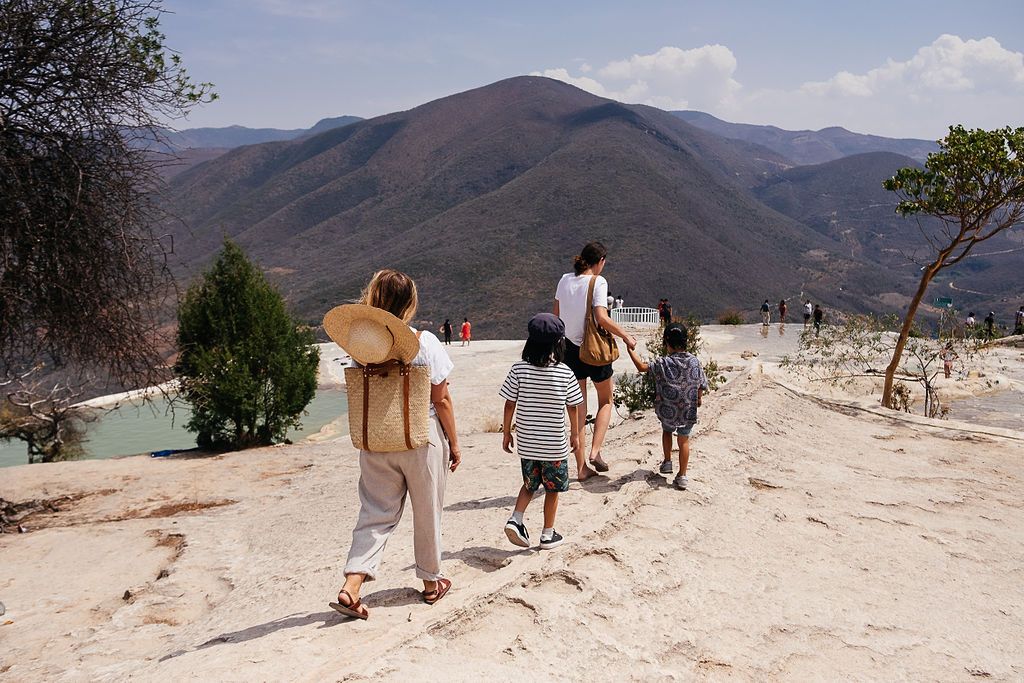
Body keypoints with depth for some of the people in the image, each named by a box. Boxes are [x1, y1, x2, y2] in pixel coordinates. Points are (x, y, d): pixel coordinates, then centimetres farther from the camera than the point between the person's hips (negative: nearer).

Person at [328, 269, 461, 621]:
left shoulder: (362, 344, -3)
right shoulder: (425, 342, -13)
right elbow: (441, 400, -9)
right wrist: (454, 443, 1)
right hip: (422, 440, -3)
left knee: (376, 513, 10)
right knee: (427, 512, 14)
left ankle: (351, 585, -3)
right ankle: (431, 582, 30)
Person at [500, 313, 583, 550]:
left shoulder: (519, 369, -9)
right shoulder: (565, 373, -12)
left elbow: (510, 404, -5)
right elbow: (572, 407, -2)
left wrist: (506, 433, 7)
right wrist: (575, 434, 12)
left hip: (526, 442, 2)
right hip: (555, 444, -2)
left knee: (530, 484, 22)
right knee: (553, 489, 13)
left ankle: (515, 519, 5)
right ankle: (548, 535, 21)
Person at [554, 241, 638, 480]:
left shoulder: (565, 280, 3)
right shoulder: (598, 282, -14)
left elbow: (556, 315, 8)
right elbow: (602, 318, -22)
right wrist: (626, 336, -11)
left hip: (571, 348, 5)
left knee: (578, 407, 11)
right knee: (606, 400, 18)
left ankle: (581, 467, 13)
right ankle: (595, 451, 2)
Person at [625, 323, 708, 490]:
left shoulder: (663, 364, -18)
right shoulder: (695, 362, -7)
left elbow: (641, 366, -11)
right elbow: (702, 386, 2)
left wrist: (631, 349, 1)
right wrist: (698, 399, 22)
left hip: (668, 412, -2)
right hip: (688, 412, 2)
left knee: (667, 431, 29)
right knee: (684, 440, 15)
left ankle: (667, 462, 32)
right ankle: (682, 476, 15)